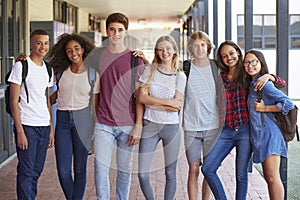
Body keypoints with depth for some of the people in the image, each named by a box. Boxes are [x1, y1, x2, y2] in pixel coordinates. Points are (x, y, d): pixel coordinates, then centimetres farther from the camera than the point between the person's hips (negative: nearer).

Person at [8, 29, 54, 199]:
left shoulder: (48, 69, 13)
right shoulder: (21, 66, -6)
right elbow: (14, 101, -8)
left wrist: (51, 129, 13)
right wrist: (20, 132, -14)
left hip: (44, 127, 6)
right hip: (26, 126, -6)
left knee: (37, 171, 11)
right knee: (26, 172, -3)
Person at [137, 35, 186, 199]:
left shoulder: (180, 76, 3)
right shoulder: (149, 70, 5)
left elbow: (178, 106, -6)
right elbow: (142, 97, -6)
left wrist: (152, 103, -9)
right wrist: (168, 102, -10)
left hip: (171, 127, 0)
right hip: (150, 125, 0)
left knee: (170, 174, 7)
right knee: (142, 174, -4)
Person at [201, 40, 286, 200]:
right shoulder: (220, 77, 10)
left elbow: (282, 84, 4)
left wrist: (268, 76, -14)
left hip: (245, 130, -2)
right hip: (226, 131, 3)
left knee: (241, 174, 3)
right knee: (207, 169, -6)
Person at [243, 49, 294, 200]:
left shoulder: (264, 84, -12)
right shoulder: (252, 84, 15)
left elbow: (288, 104, -18)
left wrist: (265, 108, -13)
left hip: (268, 134, -9)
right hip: (259, 136, 9)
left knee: (272, 177, -8)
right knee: (268, 178, 12)